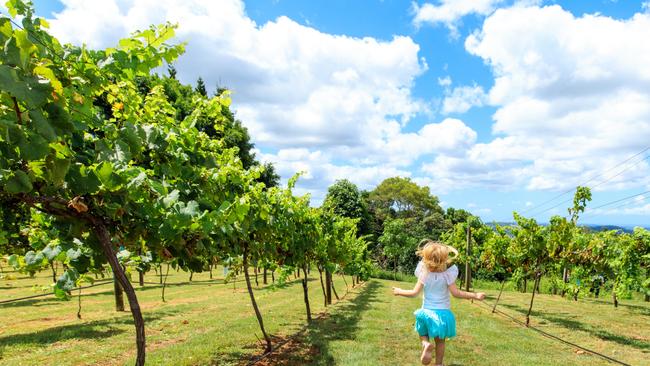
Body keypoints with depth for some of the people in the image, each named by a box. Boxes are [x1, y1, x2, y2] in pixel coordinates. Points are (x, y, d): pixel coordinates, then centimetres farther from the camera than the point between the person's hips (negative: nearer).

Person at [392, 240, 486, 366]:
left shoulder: (424, 274, -10)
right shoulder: (448, 274, -12)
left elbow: (414, 293, -9)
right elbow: (456, 293, -14)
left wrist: (399, 291, 7)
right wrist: (475, 295, -6)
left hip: (427, 311, 0)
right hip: (443, 312, 0)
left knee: (423, 335, 20)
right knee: (440, 341, 16)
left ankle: (426, 344, -11)